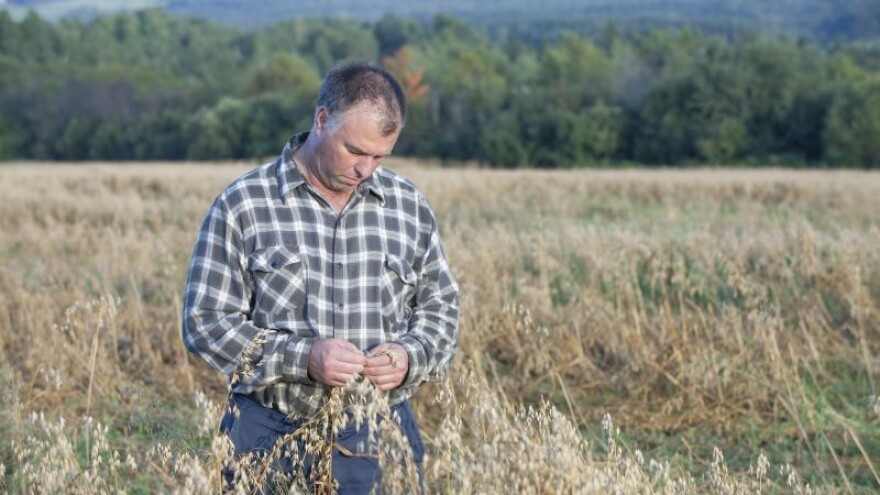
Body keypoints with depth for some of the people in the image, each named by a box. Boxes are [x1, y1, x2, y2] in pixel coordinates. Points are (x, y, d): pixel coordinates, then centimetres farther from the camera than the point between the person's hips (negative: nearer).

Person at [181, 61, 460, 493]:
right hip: (273, 434, -2)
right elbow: (206, 322, -7)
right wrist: (302, 357, -20)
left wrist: (411, 356, -9)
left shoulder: (409, 206, 4)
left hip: (381, 435, 3)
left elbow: (441, 307, 13)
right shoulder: (242, 205, -6)